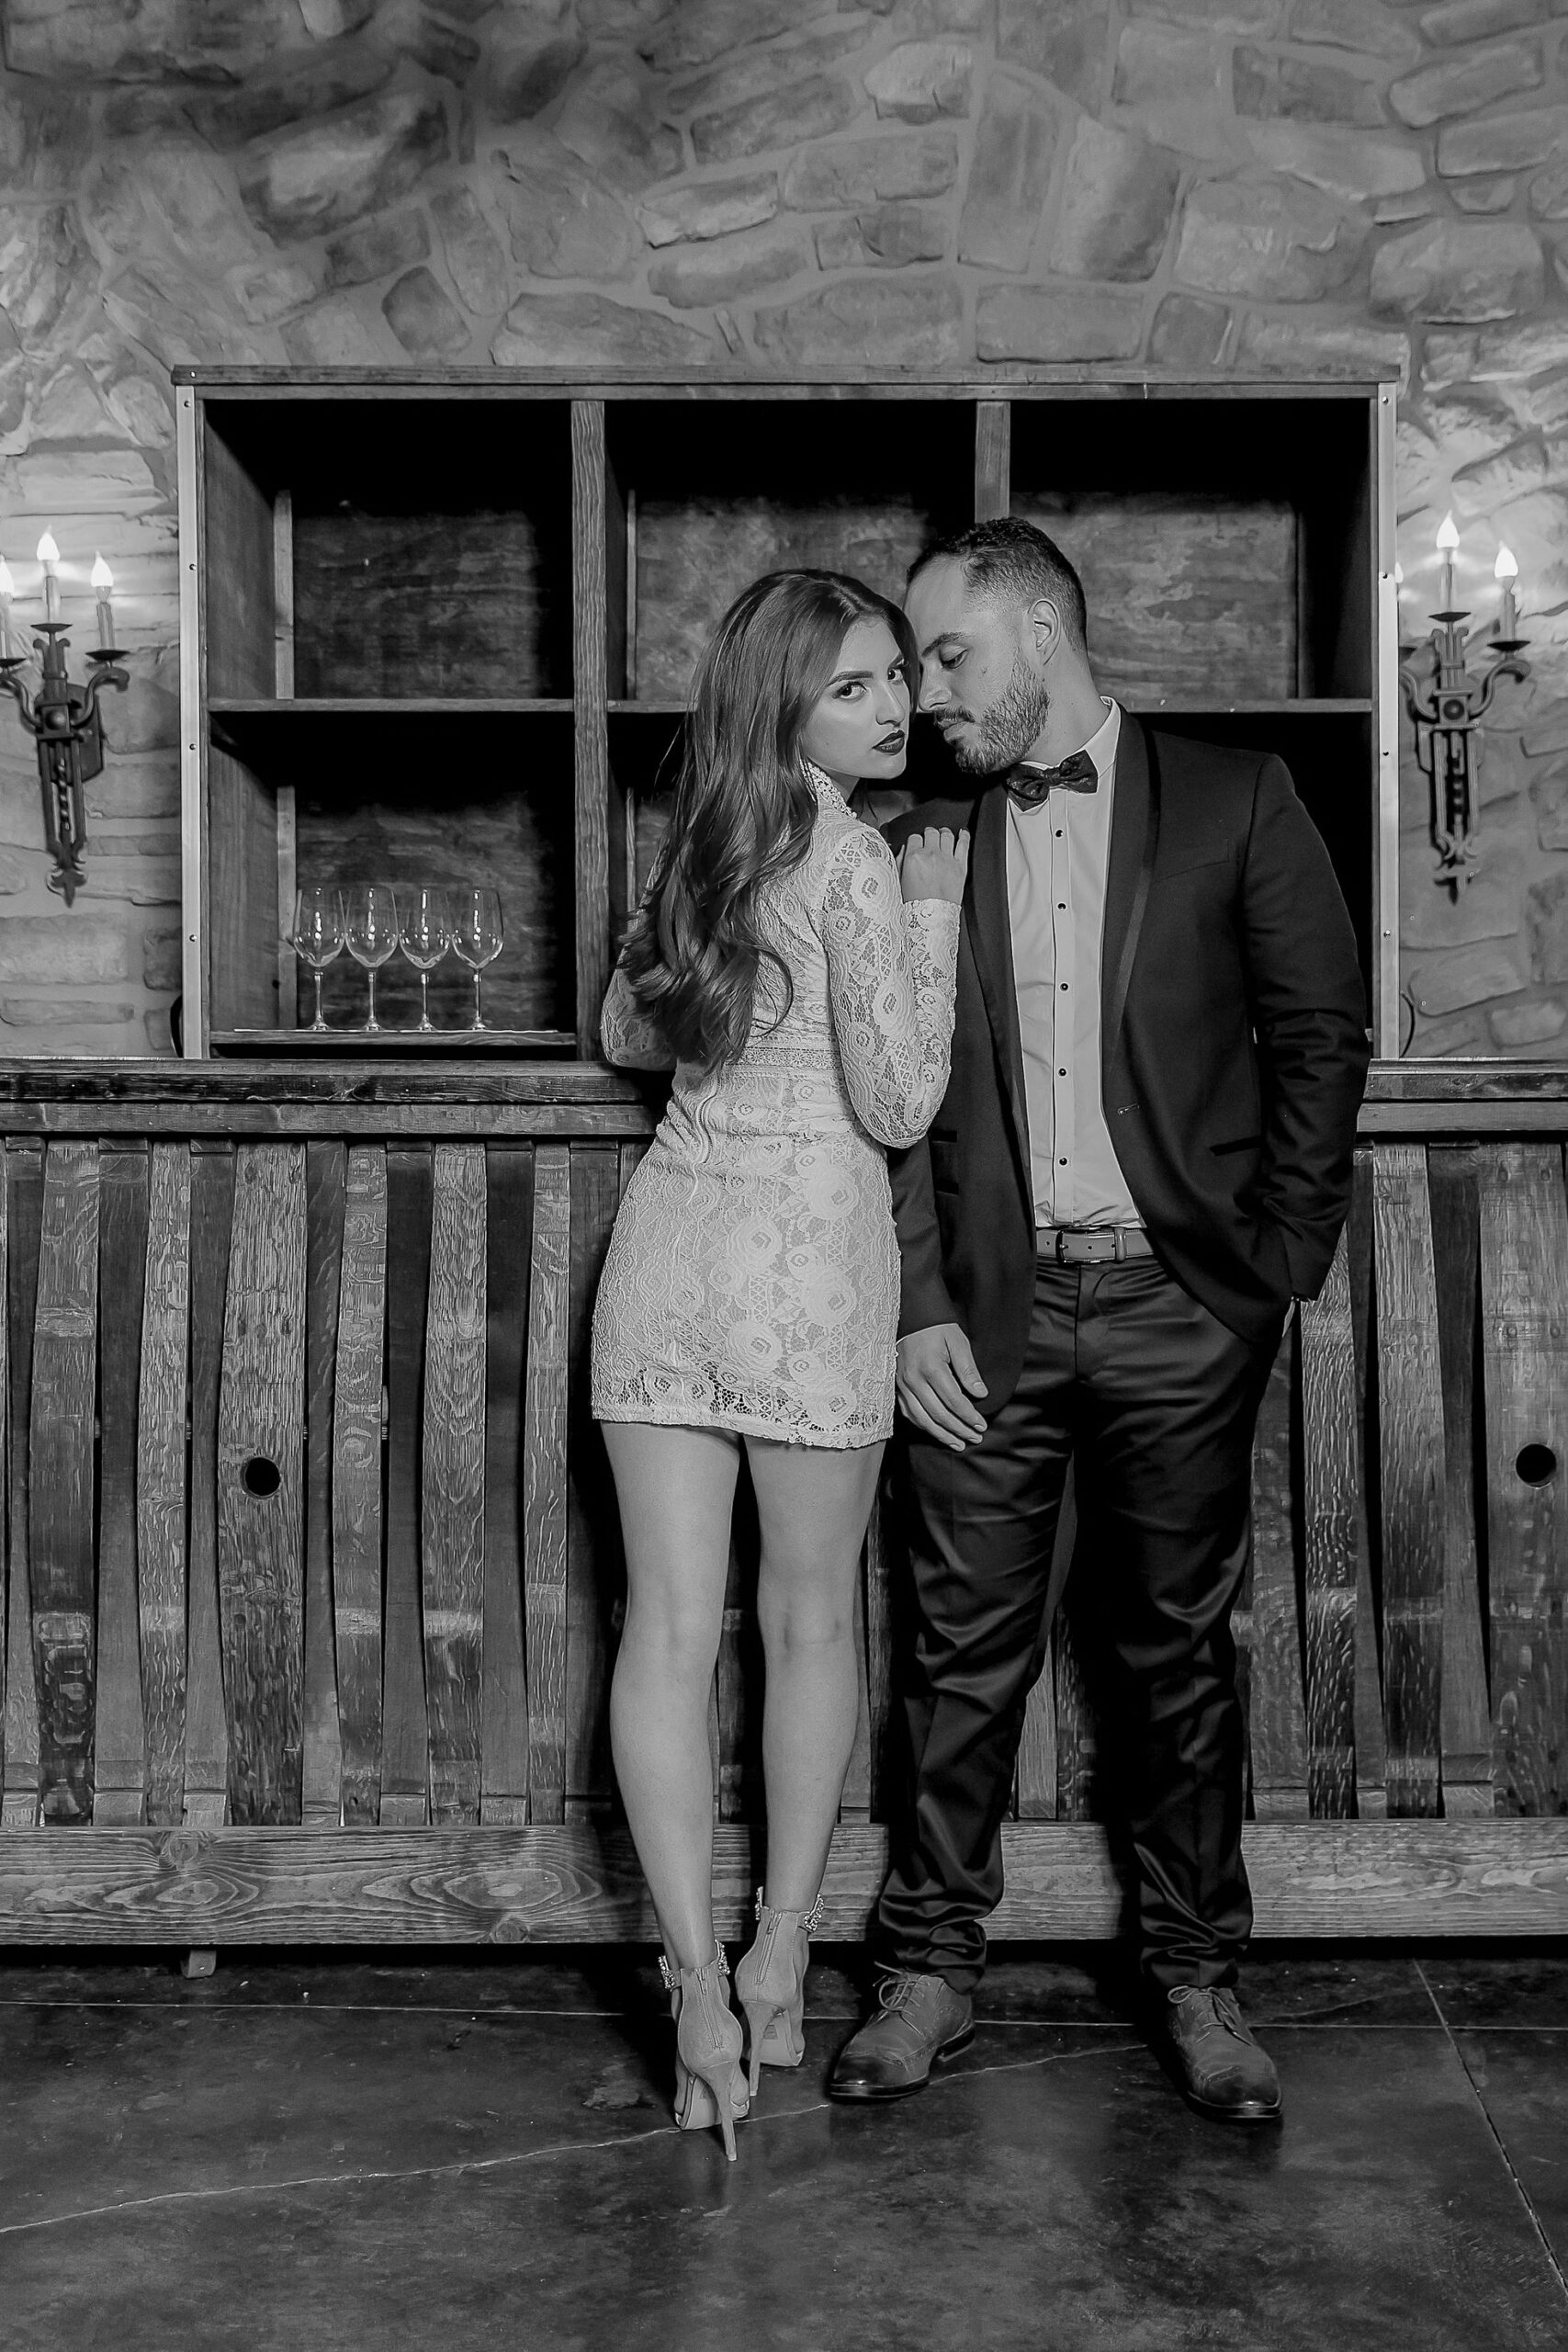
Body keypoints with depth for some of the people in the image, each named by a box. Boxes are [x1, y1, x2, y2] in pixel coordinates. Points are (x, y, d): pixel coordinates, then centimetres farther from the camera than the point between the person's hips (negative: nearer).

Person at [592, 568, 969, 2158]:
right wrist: (931, 918, -5)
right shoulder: (856, 859, -10)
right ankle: (776, 1964, 22)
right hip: (805, 1254, -5)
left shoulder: (703, 845, 10)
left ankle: (697, 1981, 2)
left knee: (669, 1626, 3)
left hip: (667, 1239, 5)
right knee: (809, 1622, 11)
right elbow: (897, 1105, -12)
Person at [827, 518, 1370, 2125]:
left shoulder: (1233, 801, 4)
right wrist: (916, 1306, -3)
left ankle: (1195, 1978, 22)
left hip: (1177, 1300, -1)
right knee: (966, 1648, 6)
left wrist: (1280, 1260, -4)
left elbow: (1320, 1032, 3)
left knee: (1180, 1650, 7)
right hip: (986, 1311, 2)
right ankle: (930, 1971, 20)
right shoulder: (923, 842, 9)